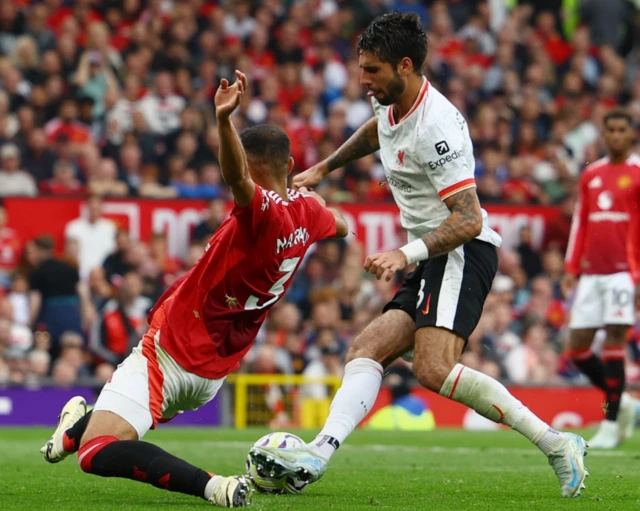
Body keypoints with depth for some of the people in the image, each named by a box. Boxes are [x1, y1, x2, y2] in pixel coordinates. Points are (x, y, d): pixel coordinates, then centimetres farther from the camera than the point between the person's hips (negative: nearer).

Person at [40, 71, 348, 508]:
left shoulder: (262, 211, -24)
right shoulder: (308, 210, 0)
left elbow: (236, 177, -48)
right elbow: (341, 227, 26)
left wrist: (224, 118, -63)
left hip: (170, 353, -9)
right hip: (214, 372, 9)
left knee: (97, 453, -19)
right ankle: (77, 426, 56)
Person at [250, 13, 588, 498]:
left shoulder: (436, 126, -20)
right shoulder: (393, 107, 10)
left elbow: (468, 219, -25)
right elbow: (374, 132, 39)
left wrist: (407, 253, -36)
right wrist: (322, 169, 43)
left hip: (463, 253, -10)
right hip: (432, 262, 10)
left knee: (434, 370, -25)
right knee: (367, 349, -4)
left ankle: (555, 443, -19)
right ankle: (320, 452, -19)